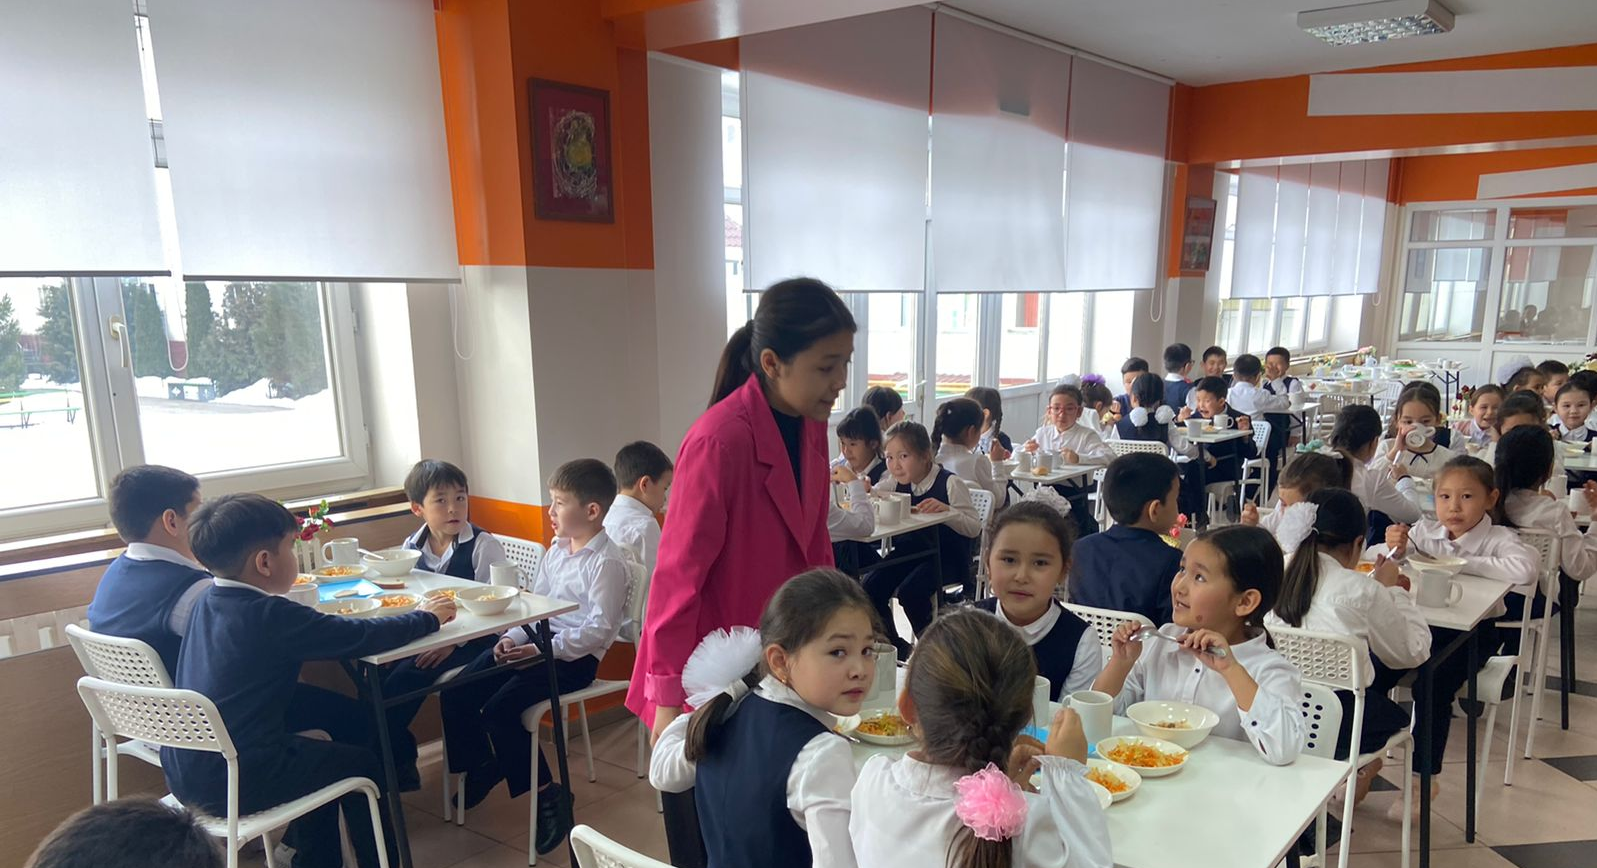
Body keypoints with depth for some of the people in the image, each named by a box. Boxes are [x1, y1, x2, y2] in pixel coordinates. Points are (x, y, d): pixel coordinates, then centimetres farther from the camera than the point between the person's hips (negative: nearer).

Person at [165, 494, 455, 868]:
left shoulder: (208, 602, 4)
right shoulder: (270, 616, -22)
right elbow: (363, 637, -18)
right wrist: (425, 618, -1)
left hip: (183, 772, 8)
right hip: (228, 784, -8)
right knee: (361, 763, 11)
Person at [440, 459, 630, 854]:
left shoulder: (607, 562, -16)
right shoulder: (556, 549, 12)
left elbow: (599, 628, -20)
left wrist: (545, 649, -23)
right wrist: (513, 637, 0)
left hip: (573, 655, -8)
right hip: (536, 640, 9)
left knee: (499, 709, -23)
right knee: (455, 696, 0)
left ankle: (548, 795, -6)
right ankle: (482, 767, 25)